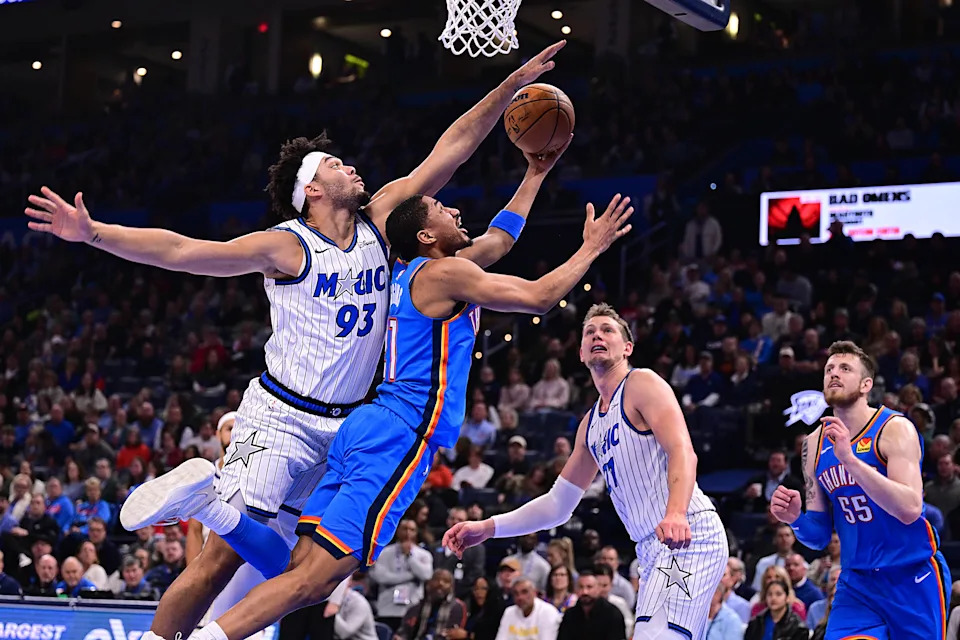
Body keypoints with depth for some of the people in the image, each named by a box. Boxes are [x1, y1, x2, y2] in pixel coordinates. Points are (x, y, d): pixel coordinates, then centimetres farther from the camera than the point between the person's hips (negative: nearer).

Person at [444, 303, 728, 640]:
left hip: (688, 534, -9)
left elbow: (682, 452, -18)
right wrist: (488, 527, 17)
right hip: (653, 549, 9)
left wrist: (676, 513, -36)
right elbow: (559, 503, 26)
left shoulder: (642, 383, -2)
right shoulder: (590, 424, 22)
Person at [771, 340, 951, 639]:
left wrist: (850, 459, -32)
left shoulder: (895, 429, -12)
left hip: (912, 579, -4)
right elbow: (819, 536, 10)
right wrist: (795, 519, -13)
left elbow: (910, 509, -27)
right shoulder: (815, 443, 4)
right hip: (856, 583, 4)